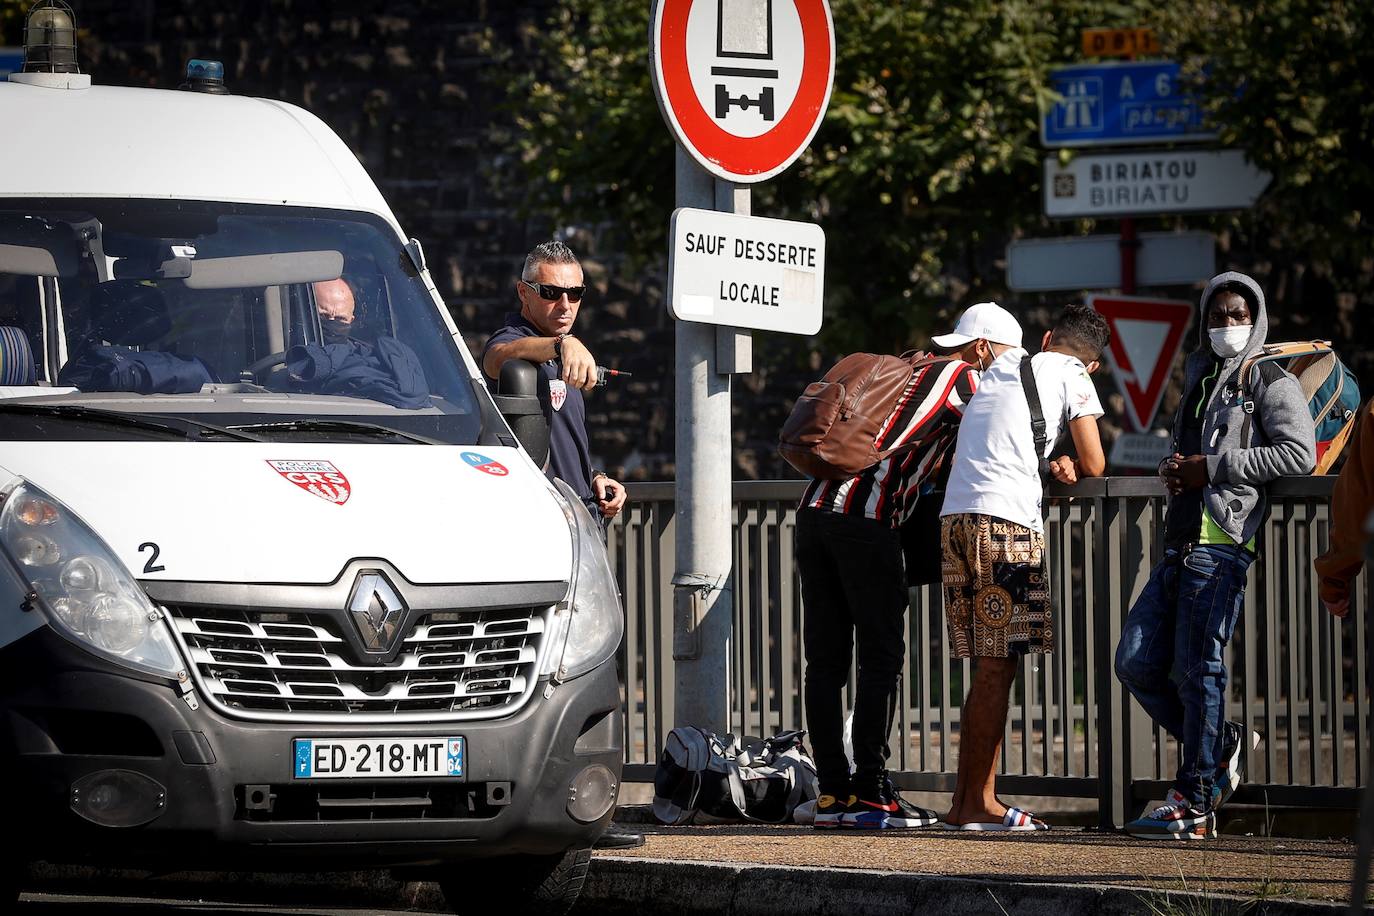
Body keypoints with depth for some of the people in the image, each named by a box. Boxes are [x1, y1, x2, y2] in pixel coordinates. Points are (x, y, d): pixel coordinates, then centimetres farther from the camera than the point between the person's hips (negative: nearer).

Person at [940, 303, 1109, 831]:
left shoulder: (1004, 364, 25)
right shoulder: (1072, 377, 6)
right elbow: (1093, 465, 4)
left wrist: (1048, 465, 16)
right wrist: (1070, 468, 26)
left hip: (954, 515, 7)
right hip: (1006, 519, -7)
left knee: (988, 669, 11)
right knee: (998, 668, -4)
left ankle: (966, 801, 10)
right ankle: (977, 804, -6)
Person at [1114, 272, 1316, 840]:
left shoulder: (1271, 382, 2)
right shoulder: (1200, 379, 25)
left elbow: (1299, 454, -11)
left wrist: (1213, 468, -12)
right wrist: (1174, 471, 10)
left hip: (1224, 543, -8)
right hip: (1179, 546, 8)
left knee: (1197, 670, -9)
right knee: (1136, 663, 3)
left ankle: (1195, 805, -6)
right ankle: (1221, 744, 19)